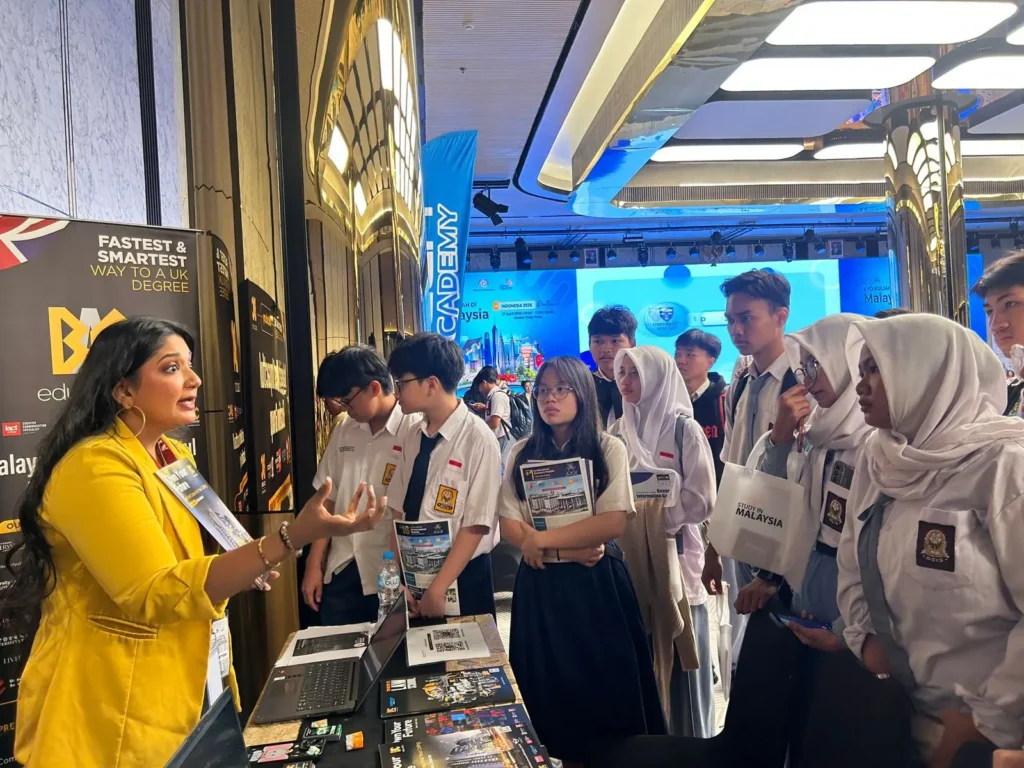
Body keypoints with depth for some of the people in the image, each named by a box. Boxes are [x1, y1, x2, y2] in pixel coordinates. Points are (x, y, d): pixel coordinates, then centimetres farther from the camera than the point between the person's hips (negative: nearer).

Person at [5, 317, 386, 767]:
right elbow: (159, 593, -31)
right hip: (111, 714, -8)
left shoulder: (174, 456, 6)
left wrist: (239, 571, 3)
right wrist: (293, 536, -38)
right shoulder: (95, 466, -23)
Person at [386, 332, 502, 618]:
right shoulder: (413, 438, 1)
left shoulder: (477, 439, -17)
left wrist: (437, 590, -15)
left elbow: (475, 526, -17)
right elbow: (399, 512, 3)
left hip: (462, 578, -5)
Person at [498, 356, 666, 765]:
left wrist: (542, 539, -15)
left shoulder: (608, 449, -4)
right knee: (551, 687, 11)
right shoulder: (522, 452, 3)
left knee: (605, 685, 8)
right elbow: (509, 526, -2)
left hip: (596, 583, -2)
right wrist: (568, 549, -15)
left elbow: (614, 522, -15)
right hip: (541, 584, 2)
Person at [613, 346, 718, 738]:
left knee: (680, 654, 5)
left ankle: (689, 740, 22)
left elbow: (701, 500, -11)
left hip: (674, 550, -4)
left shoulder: (684, 429, -6)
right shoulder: (619, 430, 8)